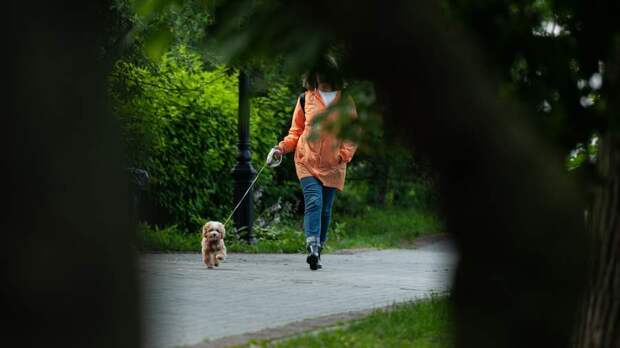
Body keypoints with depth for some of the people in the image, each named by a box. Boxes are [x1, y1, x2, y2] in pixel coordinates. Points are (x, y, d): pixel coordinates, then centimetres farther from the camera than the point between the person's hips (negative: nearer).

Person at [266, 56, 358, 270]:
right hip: (307, 161, -1)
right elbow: (296, 130, 15)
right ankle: (312, 248, -29)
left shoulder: (345, 101, 9)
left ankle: (317, 253, 12)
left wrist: (345, 154, -5)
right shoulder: (306, 99, 10)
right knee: (314, 201, -19)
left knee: (326, 209, 3)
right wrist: (282, 148, -1)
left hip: (333, 165, 1)